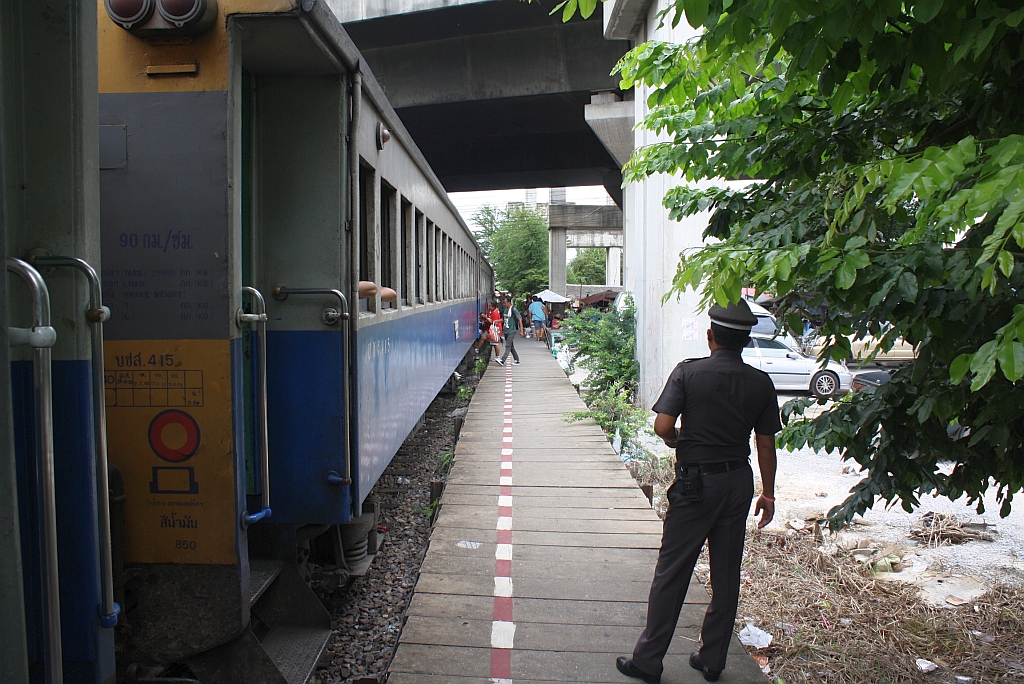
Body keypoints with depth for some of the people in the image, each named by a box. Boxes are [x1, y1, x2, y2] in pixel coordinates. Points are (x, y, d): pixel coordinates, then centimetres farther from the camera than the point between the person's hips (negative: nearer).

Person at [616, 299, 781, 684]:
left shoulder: (689, 372, -12)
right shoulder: (761, 383, -1)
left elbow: (662, 426, -19)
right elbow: (766, 444, 3)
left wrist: (676, 438, 3)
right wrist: (768, 493, 13)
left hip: (696, 482, -4)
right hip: (739, 482, 4)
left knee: (672, 572, 4)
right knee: (726, 574, 14)